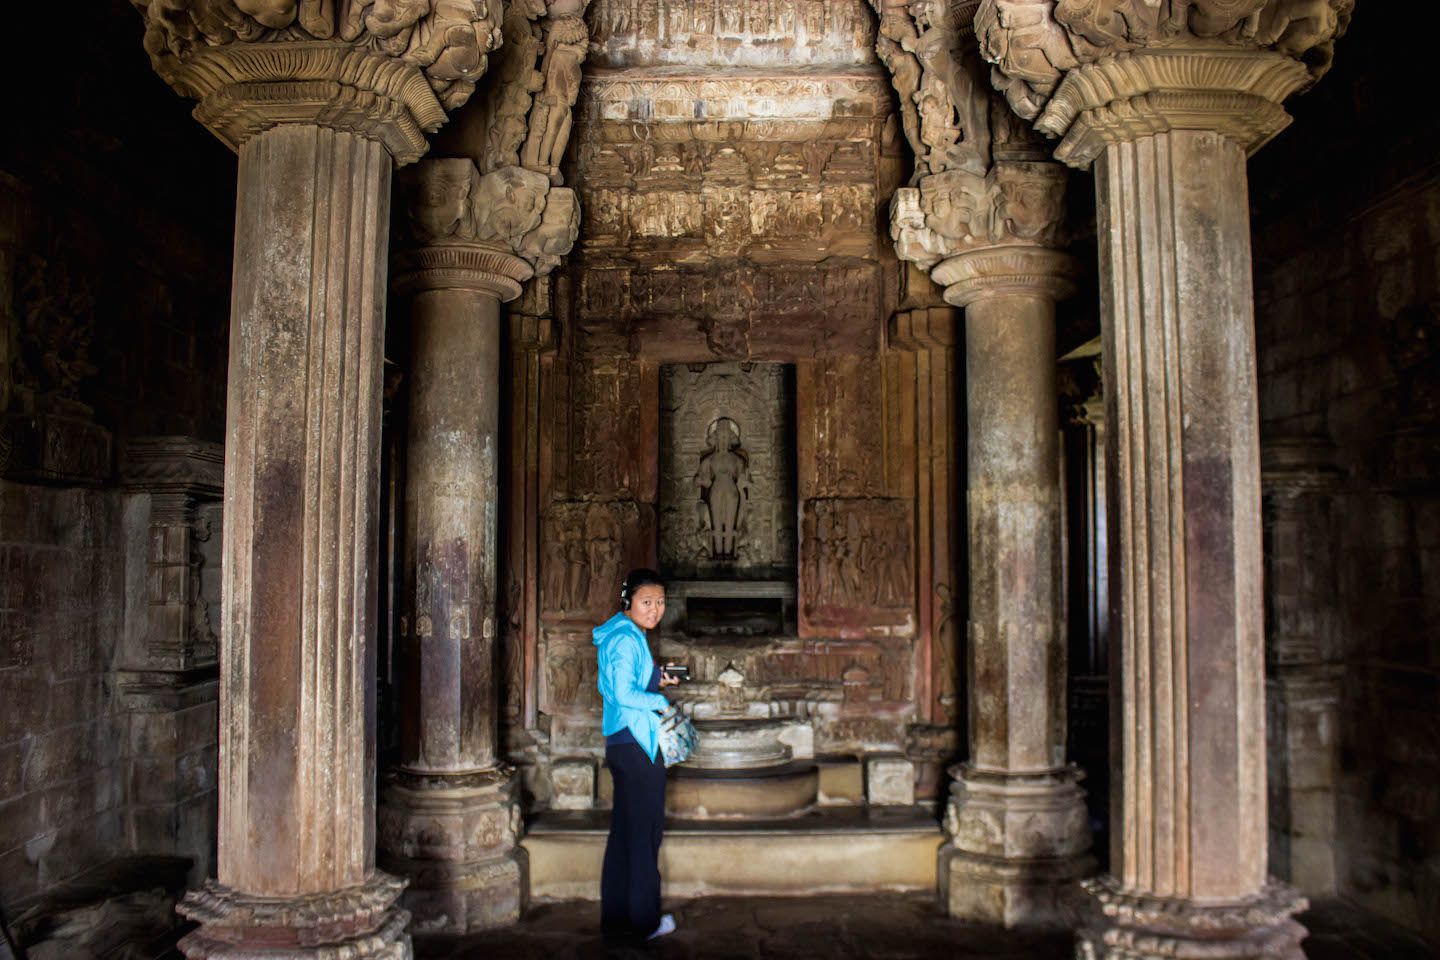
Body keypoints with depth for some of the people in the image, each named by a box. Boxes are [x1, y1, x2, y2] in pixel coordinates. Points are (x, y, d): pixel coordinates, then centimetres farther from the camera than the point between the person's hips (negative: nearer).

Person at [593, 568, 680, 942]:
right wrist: (660, 700, -10)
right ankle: (644, 921, 14)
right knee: (645, 832, 2)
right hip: (638, 743, -10)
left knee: (623, 830, 16)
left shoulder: (619, 635, 13)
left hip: (619, 743, 10)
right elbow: (624, 694, -24)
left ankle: (616, 916, 25)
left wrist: (653, 681, 14)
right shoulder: (627, 639, -17)